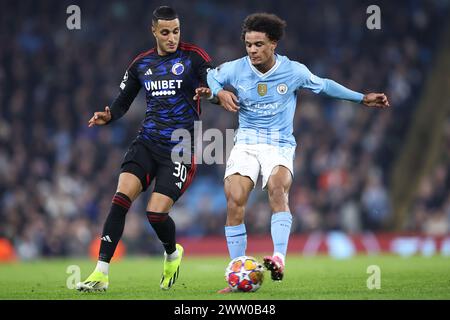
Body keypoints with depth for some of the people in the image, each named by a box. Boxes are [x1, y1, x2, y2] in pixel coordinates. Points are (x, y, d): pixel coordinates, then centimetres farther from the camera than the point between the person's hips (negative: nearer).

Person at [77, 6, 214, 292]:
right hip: (147, 143, 4)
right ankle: (101, 273, -17)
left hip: (180, 148, -4)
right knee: (121, 198, -17)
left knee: (156, 212, -12)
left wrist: (208, 92, -31)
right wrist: (107, 117, -4)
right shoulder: (141, 64, 12)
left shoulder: (193, 57, -2)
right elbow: (122, 103, 18)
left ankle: (173, 254, 24)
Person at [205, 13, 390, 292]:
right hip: (245, 144, 1)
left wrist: (362, 99, 18)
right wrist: (220, 93, -3)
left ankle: (279, 259, -47)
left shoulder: (293, 71, -3)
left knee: (277, 188, -33)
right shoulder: (234, 70, -1)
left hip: (280, 146, -1)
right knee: (234, 201, -19)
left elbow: (323, 85, 15)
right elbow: (211, 76, 20)